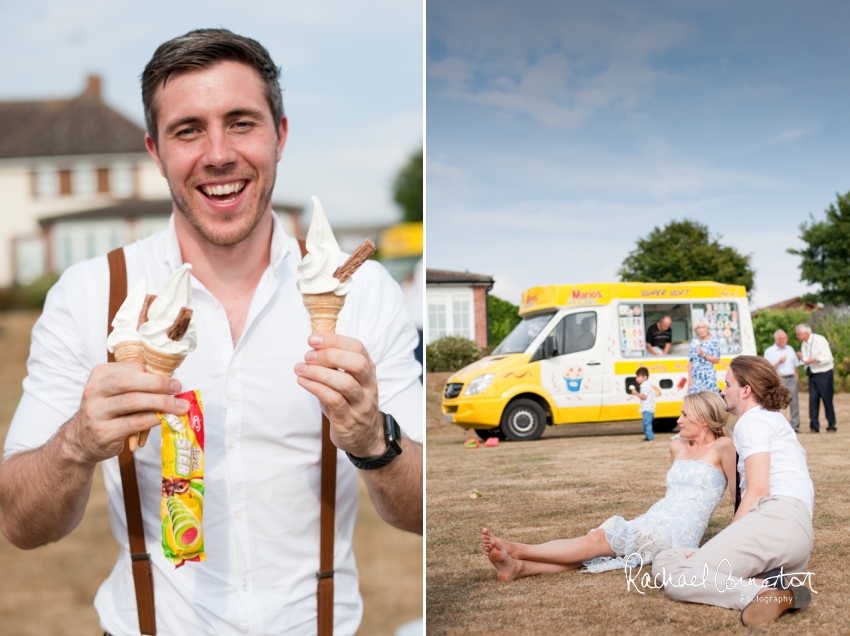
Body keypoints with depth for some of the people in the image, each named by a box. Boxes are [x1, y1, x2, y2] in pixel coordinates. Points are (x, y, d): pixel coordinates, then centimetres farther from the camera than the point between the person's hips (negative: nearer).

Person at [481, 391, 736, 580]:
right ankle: (517, 567, -41)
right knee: (596, 543, -20)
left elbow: (740, 495, -1)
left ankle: (517, 549, -36)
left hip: (677, 534, -6)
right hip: (650, 523, 6)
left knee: (597, 540, -23)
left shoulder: (722, 447, -1)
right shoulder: (677, 447, 21)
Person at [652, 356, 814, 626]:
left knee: (675, 577, -20)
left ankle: (765, 592, -39)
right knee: (664, 563, 7)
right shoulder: (775, 422, 34)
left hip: (777, 519, -10)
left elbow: (757, 491, -8)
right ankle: (765, 582, -13)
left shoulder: (753, 420, 4)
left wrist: (725, 541, -7)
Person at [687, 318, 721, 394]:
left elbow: (717, 360, -3)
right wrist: (689, 378, 3)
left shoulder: (714, 341, 0)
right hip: (695, 377, 3)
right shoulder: (694, 342, 11)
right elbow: (690, 361, 9)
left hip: (709, 376, -3)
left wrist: (703, 355, -13)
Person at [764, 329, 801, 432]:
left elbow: (795, 365, 21)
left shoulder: (790, 349, 16)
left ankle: (795, 426, 2)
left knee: (794, 402, -2)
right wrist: (779, 362, -14)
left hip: (791, 378, 4)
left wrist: (795, 378, 12)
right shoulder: (769, 352, 2)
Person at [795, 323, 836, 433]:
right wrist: (802, 357, -4)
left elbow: (828, 358, -15)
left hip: (824, 374, -6)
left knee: (827, 400, -2)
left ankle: (831, 427, 6)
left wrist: (815, 359, -25)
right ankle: (814, 427, 3)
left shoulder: (820, 340, -11)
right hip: (812, 374, 6)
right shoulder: (804, 344, 10)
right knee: (813, 400, 0)